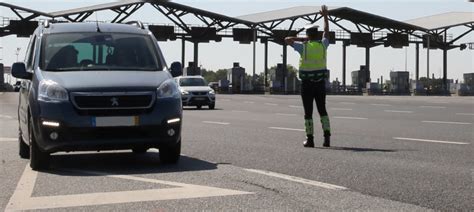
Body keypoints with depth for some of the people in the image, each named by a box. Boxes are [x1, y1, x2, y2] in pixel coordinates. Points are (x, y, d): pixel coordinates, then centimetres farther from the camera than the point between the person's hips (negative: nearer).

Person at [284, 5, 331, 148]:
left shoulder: (304, 46, -7)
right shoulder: (322, 45, 1)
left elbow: (287, 40, 4)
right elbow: (327, 33, 22)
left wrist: (303, 39, 6)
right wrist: (325, 17, 31)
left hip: (307, 84, -2)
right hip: (320, 83, 3)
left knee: (308, 112, 3)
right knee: (322, 111, 11)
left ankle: (310, 139, 2)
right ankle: (327, 136, -1)